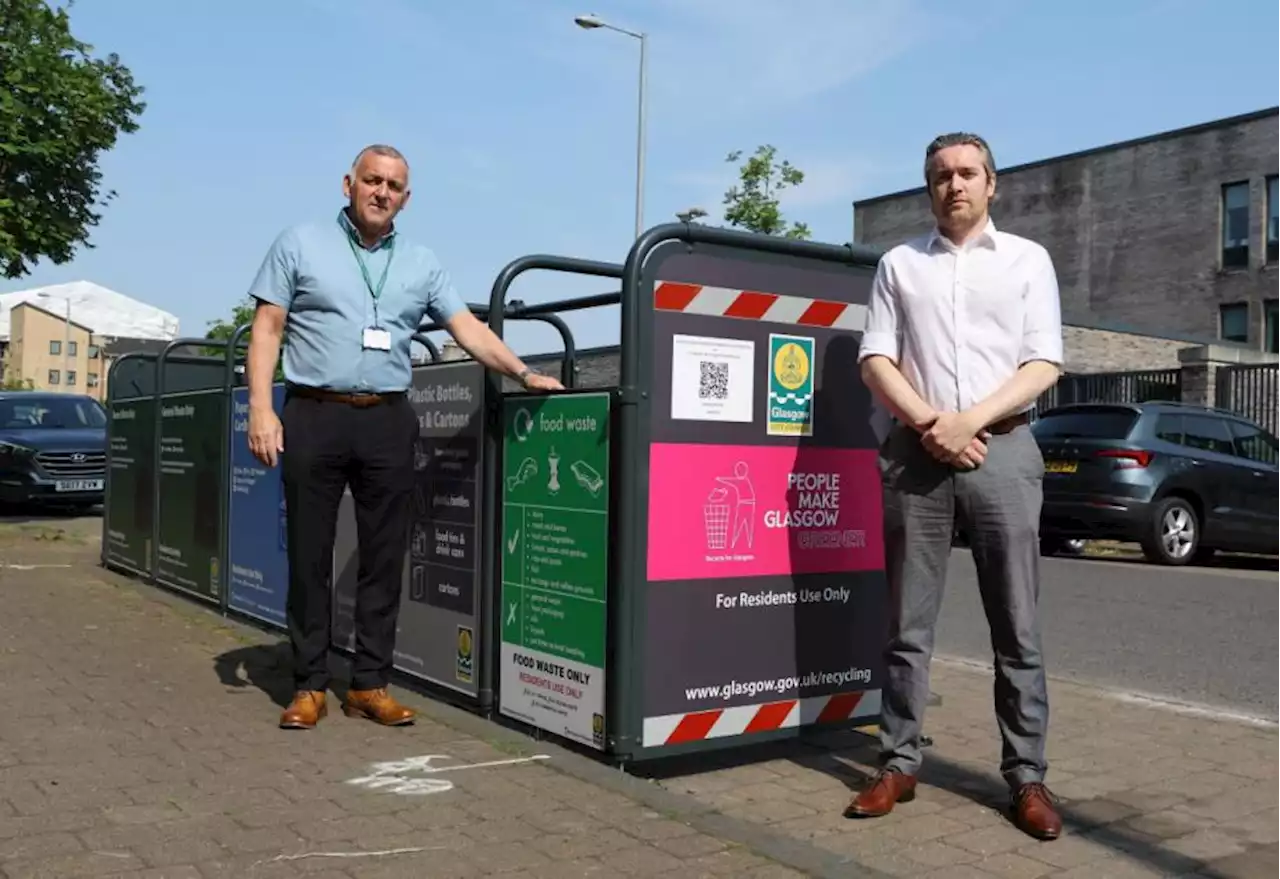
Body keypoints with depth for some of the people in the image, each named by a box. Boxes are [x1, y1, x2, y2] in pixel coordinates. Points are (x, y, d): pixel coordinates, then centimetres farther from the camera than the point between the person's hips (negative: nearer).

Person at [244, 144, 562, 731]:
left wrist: (524, 374, -5)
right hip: (314, 417, -2)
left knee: (384, 558, 3)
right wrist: (261, 408, -8)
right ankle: (309, 685, 12)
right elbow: (267, 329, 3)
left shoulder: (422, 264, 13)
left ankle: (370, 683, 13)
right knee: (308, 557, 2)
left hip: (388, 422, 2)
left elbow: (468, 329, 8)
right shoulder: (300, 244, 7)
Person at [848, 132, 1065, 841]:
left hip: (1002, 449, -1)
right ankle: (899, 764, 12)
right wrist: (929, 422, -10)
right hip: (915, 452, 1)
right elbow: (875, 360, 5)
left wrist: (970, 421, -11)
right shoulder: (899, 264, 12)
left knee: (1017, 627, 1)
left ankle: (1026, 777, 9)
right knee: (907, 624, 4)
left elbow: (1045, 364, 2)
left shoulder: (1028, 260, 10)